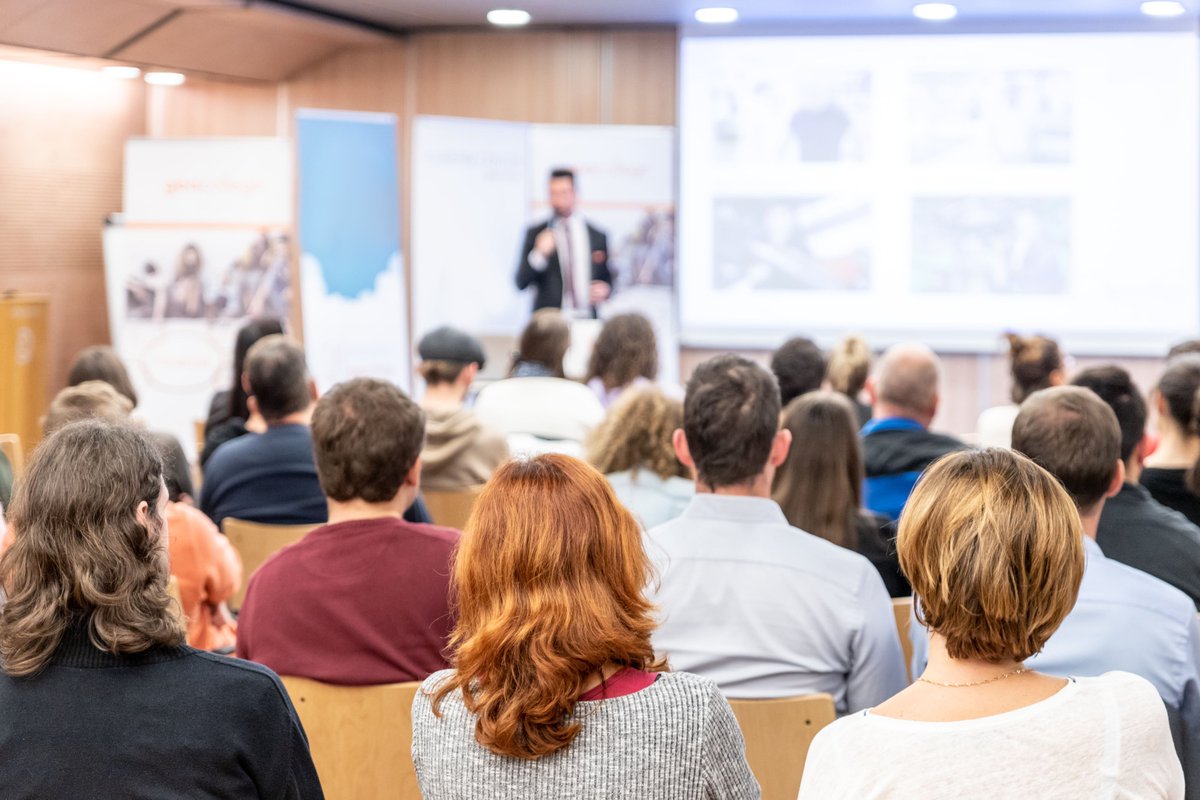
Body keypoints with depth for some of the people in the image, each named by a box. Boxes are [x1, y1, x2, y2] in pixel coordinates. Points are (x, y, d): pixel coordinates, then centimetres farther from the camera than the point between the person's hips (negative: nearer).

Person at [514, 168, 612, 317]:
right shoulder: (535, 233, 5)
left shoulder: (597, 236, 9)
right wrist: (539, 254, -15)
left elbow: (608, 281, 17)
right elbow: (521, 282, -1)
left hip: (587, 320, 1)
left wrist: (605, 289, -5)